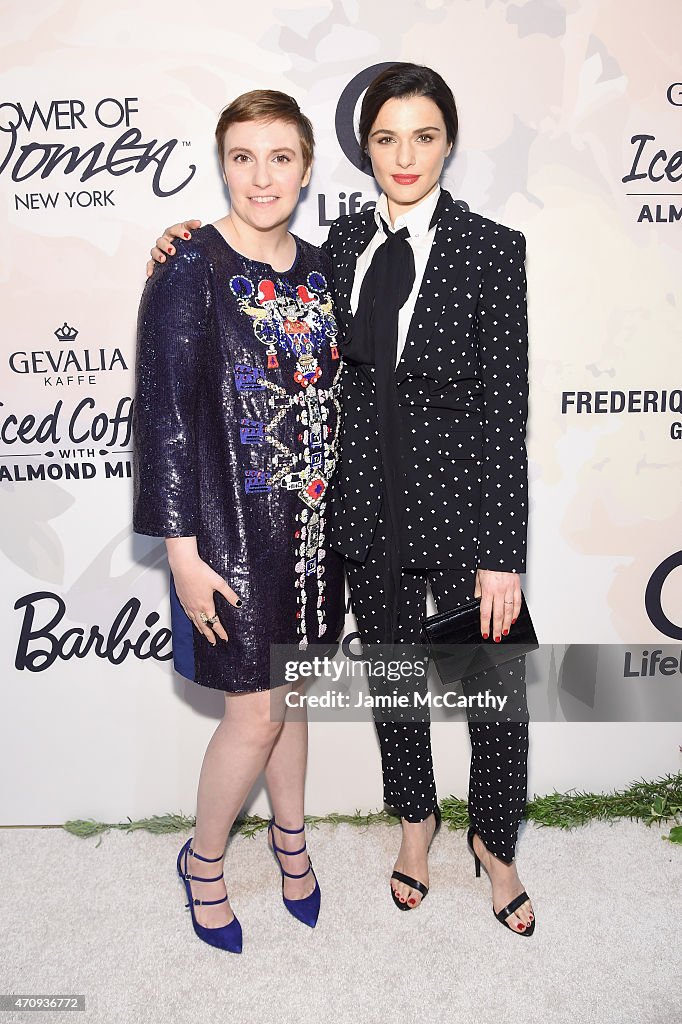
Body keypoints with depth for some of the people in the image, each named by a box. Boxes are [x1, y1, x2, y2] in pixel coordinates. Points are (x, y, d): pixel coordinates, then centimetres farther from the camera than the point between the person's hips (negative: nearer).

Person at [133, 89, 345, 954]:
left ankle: (290, 834, 43)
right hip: (232, 527, -5)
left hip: (313, 523, 6)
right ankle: (203, 860, 31)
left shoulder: (319, 267, 7)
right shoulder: (191, 268, -11)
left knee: (290, 686, 19)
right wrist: (183, 550, -16)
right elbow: (164, 415, -14)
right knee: (255, 713, 3)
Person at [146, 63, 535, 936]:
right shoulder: (344, 241, 4)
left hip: (460, 505, -3)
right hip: (368, 504, 4)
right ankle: (416, 821, 45)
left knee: (495, 691, 9)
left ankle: (495, 847, 38)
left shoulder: (491, 249, -9)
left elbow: (506, 409, -11)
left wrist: (504, 555, -14)